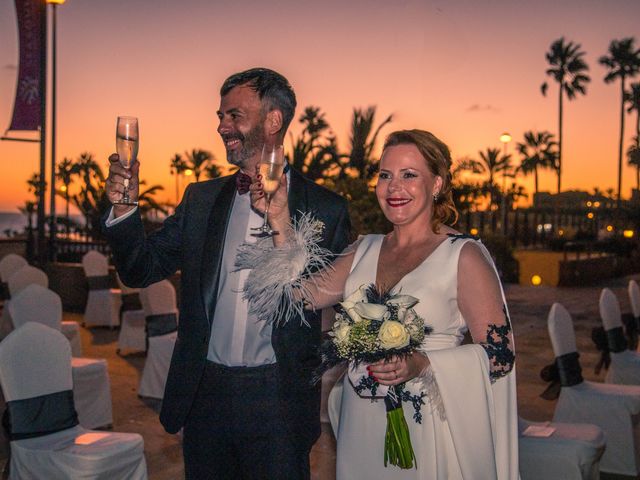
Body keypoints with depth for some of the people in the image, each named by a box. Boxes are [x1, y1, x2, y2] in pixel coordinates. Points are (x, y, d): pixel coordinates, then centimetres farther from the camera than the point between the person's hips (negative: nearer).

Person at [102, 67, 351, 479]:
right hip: (205, 395, 4)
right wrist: (124, 209, -9)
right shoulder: (202, 199, 7)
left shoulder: (325, 208, -4)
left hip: (278, 400, -3)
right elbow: (142, 270, 5)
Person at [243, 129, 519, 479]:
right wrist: (279, 220, -6)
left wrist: (422, 364, -25)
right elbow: (302, 295, -2)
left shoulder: (464, 255, -11)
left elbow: (499, 354, -12)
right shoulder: (365, 250, 6)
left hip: (428, 430, -5)